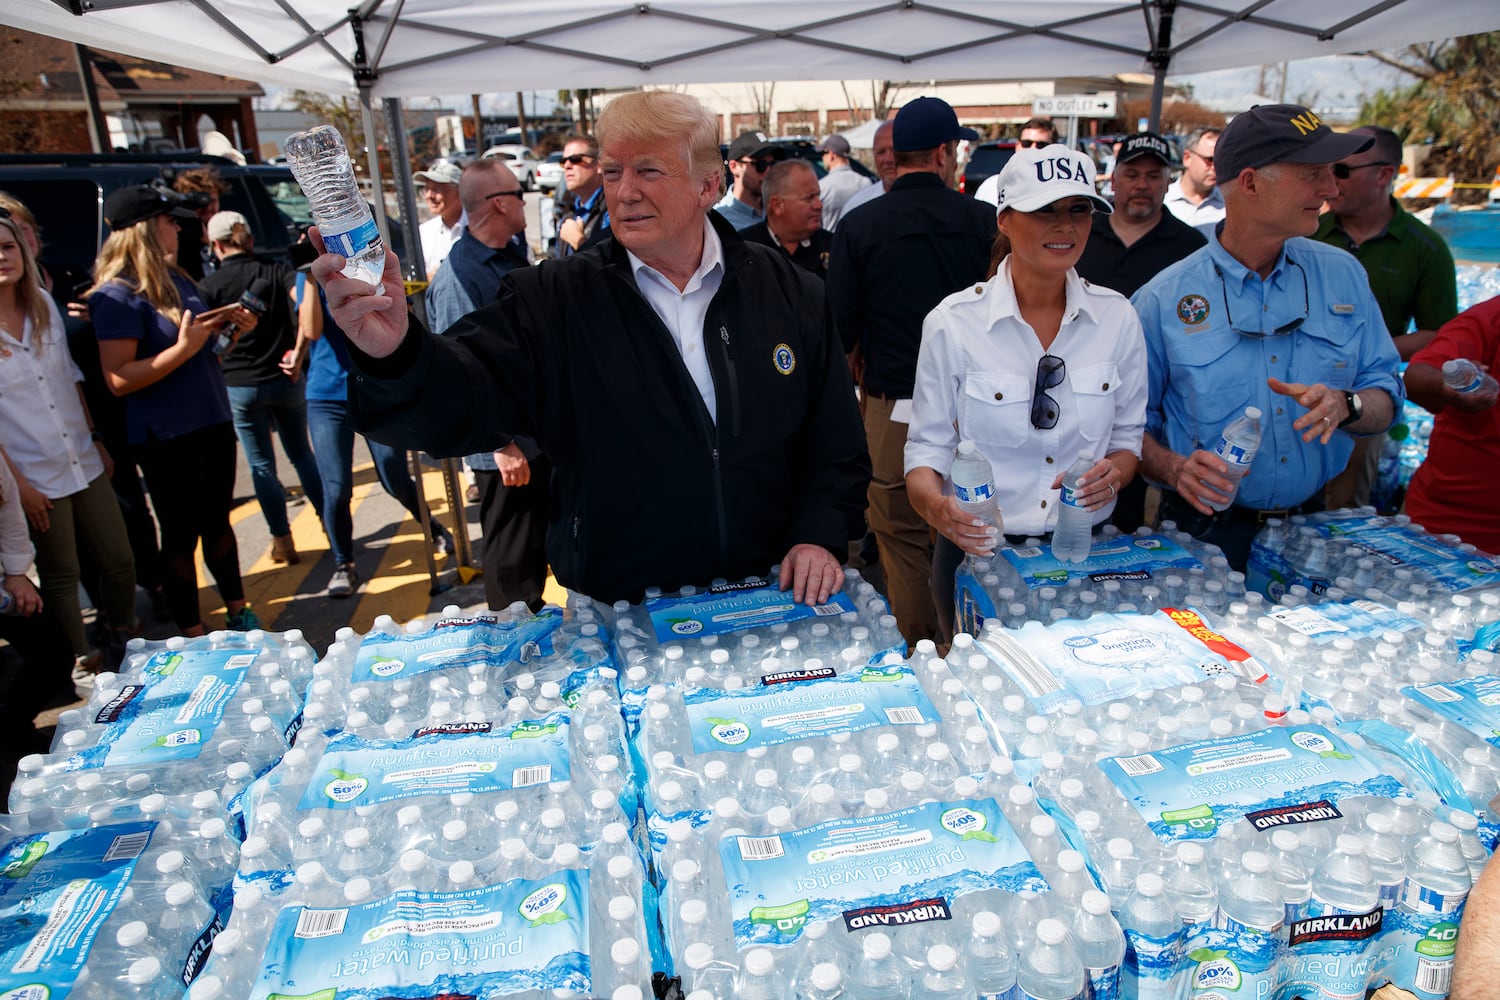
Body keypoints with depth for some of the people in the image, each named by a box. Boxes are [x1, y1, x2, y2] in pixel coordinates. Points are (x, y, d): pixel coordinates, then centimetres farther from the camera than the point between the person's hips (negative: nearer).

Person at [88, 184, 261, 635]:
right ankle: (193, 636, 18)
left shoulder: (174, 278, 9)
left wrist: (225, 324, 3)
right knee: (181, 534, 4)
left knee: (217, 522, 18)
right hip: (167, 437, -8)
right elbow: (119, 379, -22)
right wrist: (183, 347, -27)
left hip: (211, 423, 8)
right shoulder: (117, 295, -16)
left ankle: (239, 613, 33)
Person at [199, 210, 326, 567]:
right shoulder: (276, 270, -1)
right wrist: (298, 353, -14)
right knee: (301, 454, 17)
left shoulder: (208, 286, -4)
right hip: (284, 380, 2)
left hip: (239, 387, -2)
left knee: (262, 466, 7)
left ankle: (282, 541, 10)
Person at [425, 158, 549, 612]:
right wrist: (500, 444, -22)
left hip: (541, 434, 9)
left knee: (542, 545, 21)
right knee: (511, 559, 6)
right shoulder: (458, 276, -19)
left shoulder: (514, 256, 7)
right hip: (506, 451, -9)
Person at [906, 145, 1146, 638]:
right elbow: (927, 447, -7)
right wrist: (937, 506, -27)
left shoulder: (1117, 317, 0)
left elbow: (1129, 437, 8)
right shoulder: (952, 322, -9)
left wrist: (1114, 472, -14)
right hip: (979, 551, -2)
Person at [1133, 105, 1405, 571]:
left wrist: (1345, 405, -14)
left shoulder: (1342, 275, 6)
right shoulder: (1165, 298, -6)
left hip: (1310, 526, 4)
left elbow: (1385, 399, 7)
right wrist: (1175, 469, -21)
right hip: (1205, 529, -3)